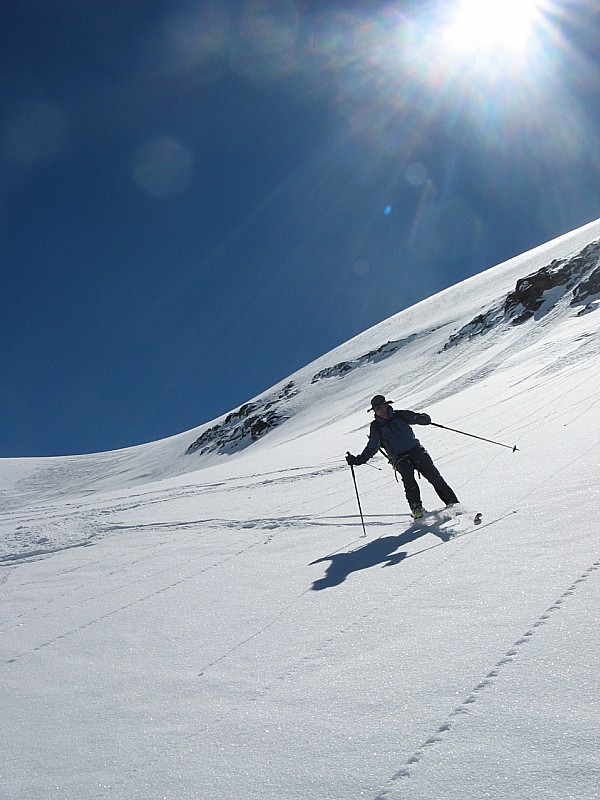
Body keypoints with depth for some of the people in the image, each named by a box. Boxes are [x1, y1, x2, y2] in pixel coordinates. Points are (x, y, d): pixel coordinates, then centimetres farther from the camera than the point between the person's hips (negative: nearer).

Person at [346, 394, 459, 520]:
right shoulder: (376, 427, 7)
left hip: (416, 450, 1)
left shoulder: (400, 416, 7)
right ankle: (416, 508, -34)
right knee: (407, 473, -32)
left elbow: (423, 418, 7)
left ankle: (453, 504, -8)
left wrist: (424, 418, -17)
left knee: (434, 476, -13)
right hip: (399, 458, -1)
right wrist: (357, 460, -2)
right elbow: (371, 449, 11)